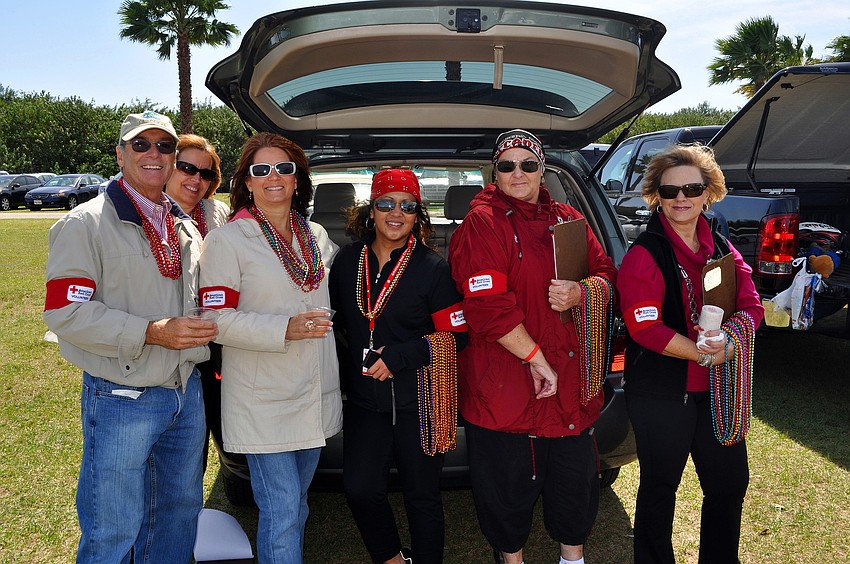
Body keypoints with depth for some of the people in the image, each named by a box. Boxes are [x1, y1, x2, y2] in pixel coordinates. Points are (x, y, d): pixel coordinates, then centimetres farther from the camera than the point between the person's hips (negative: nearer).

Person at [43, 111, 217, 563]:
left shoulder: (186, 228, 12)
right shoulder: (85, 223, -9)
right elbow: (65, 312, -17)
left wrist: (203, 330, 6)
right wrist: (152, 332, -23)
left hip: (187, 392, 6)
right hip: (121, 401, -6)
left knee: (181, 509, 19)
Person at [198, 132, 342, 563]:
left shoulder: (317, 236, 10)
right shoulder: (227, 240, -7)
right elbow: (217, 319, -14)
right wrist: (284, 329, -23)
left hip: (316, 396, 6)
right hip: (264, 402, -6)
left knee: (296, 506, 19)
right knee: (281, 516, -4)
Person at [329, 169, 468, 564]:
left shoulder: (433, 268, -7)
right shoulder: (347, 261, 4)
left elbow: (457, 335, -8)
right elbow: (339, 320, 19)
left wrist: (399, 356, -17)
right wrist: (363, 353, 5)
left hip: (420, 400, -3)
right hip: (364, 397, 4)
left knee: (421, 495, 8)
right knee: (359, 489, -1)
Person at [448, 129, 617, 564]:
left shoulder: (568, 219, 11)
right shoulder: (482, 223, -9)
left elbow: (606, 274, 9)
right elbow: (487, 305, -17)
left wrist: (580, 293, -14)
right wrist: (535, 357, -16)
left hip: (571, 376, 5)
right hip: (503, 382, -5)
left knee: (576, 472, 16)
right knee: (508, 481, 10)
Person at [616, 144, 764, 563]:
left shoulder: (723, 250, 6)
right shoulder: (645, 254, -13)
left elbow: (751, 305, 1)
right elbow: (645, 327, -20)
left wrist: (729, 336, -19)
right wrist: (704, 354, -21)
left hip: (719, 389, 6)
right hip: (661, 393, -6)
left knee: (730, 484, 19)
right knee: (660, 487, 12)